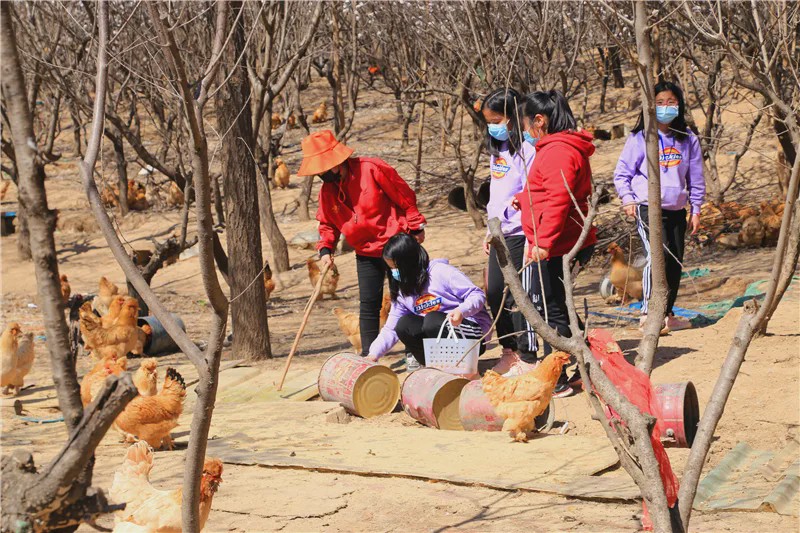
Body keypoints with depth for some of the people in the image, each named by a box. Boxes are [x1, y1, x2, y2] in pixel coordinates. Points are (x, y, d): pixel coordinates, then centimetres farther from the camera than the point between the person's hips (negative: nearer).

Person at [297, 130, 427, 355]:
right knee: (368, 305, 4)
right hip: (365, 253, 5)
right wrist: (325, 249, -5)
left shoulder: (371, 169, -19)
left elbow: (405, 196, -10)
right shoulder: (327, 190, -2)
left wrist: (416, 227, -5)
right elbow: (327, 224, 12)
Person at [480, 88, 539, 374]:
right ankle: (510, 351, 25)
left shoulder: (527, 148, -14)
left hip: (520, 232, -10)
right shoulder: (498, 149, 16)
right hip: (501, 233, 10)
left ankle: (527, 358, 2)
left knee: (519, 296, -5)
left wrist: (532, 238, -21)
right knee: (495, 294, 13)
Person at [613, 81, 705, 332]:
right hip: (648, 208, -5)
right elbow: (621, 174, 3)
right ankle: (648, 313, -22)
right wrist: (627, 199, -11)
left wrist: (696, 210, 13)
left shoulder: (688, 139, 9)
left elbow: (696, 177, 16)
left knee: (675, 264, 8)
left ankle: (667, 314, 22)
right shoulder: (640, 138, -1)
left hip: (677, 210, 5)